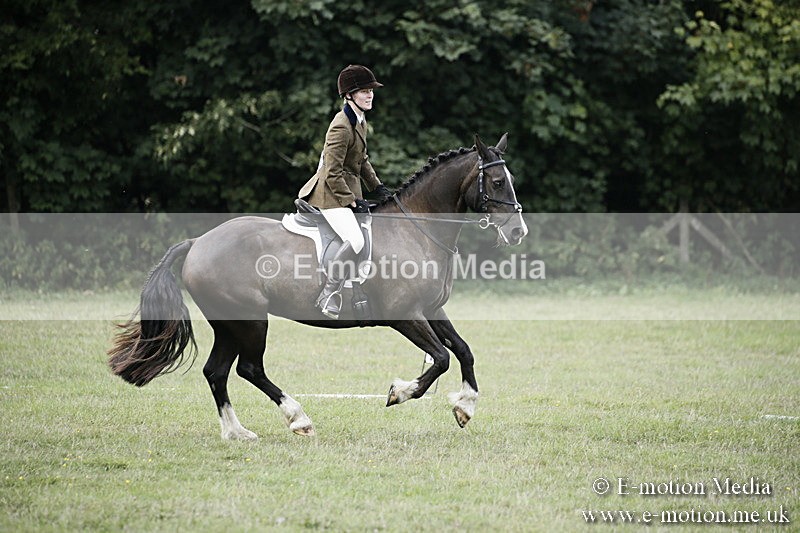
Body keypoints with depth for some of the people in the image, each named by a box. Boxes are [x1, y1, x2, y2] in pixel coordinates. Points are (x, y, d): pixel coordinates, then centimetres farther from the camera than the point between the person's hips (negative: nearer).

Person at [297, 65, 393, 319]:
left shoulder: (360, 121, 12)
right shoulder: (341, 127, -19)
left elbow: (362, 160, 24)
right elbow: (333, 174, -21)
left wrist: (377, 187, 14)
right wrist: (352, 201, -18)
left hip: (347, 190, 11)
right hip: (330, 193, -11)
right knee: (355, 240, -27)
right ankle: (328, 295, -22)